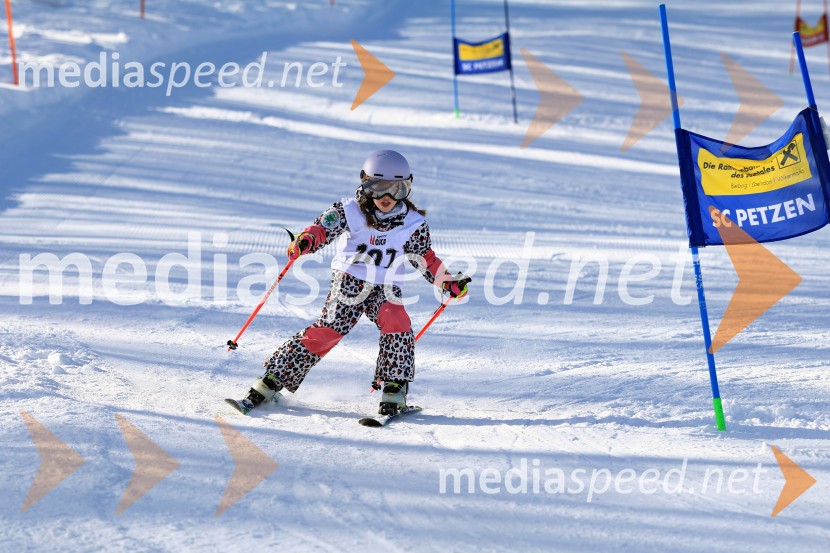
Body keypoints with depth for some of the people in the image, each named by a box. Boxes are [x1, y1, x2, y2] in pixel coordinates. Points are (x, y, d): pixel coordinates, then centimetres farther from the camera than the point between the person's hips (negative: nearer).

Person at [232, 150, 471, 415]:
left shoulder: (413, 224, -2)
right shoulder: (350, 212, -9)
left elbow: (426, 259, 12)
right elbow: (323, 227, -22)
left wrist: (449, 282, 5)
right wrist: (305, 241, -43)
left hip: (386, 290, 2)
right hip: (348, 283, -2)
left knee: (397, 325, -27)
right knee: (326, 332, -14)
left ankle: (393, 391, -20)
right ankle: (271, 382, -8)